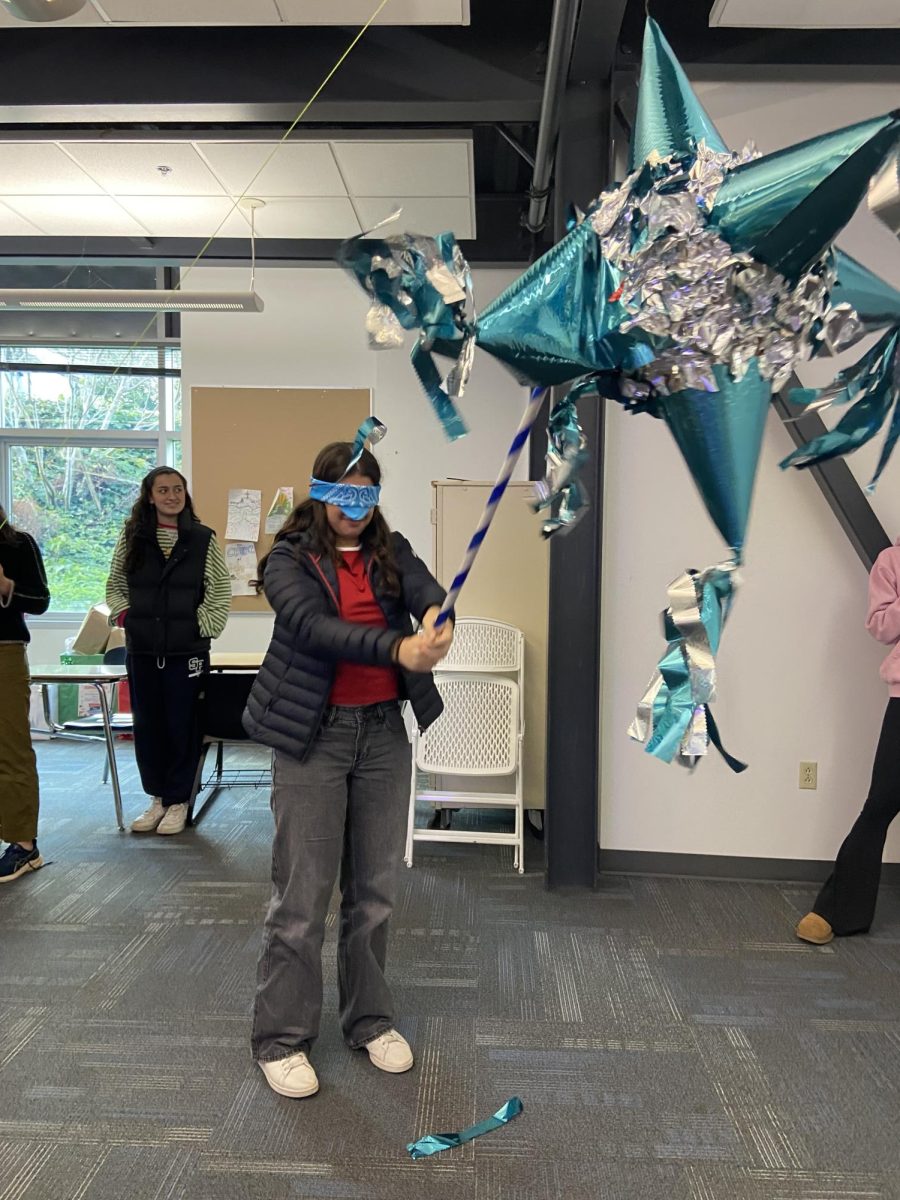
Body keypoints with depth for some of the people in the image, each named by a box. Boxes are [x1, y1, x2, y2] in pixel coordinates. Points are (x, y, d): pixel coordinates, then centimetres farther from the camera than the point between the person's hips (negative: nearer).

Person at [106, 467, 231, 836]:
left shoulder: (203, 539, -2)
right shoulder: (131, 537, 4)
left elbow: (220, 592, 0)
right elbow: (115, 585, 13)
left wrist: (202, 625, -8)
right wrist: (125, 616, 0)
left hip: (187, 650, -3)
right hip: (141, 650, 3)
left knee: (183, 726, 4)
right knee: (147, 726, 11)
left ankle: (178, 801, 19)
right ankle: (157, 797, 26)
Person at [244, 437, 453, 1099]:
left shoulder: (391, 551, 6)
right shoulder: (290, 558, -5)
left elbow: (428, 593, -13)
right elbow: (313, 625, -23)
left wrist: (440, 622, -39)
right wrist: (398, 648, -39)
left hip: (383, 729, 4)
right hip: (315, 732, -3)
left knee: (375, 888, 13)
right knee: (303, 894, 2)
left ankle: (371, 1020, 31)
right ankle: (282, 1037, 21)